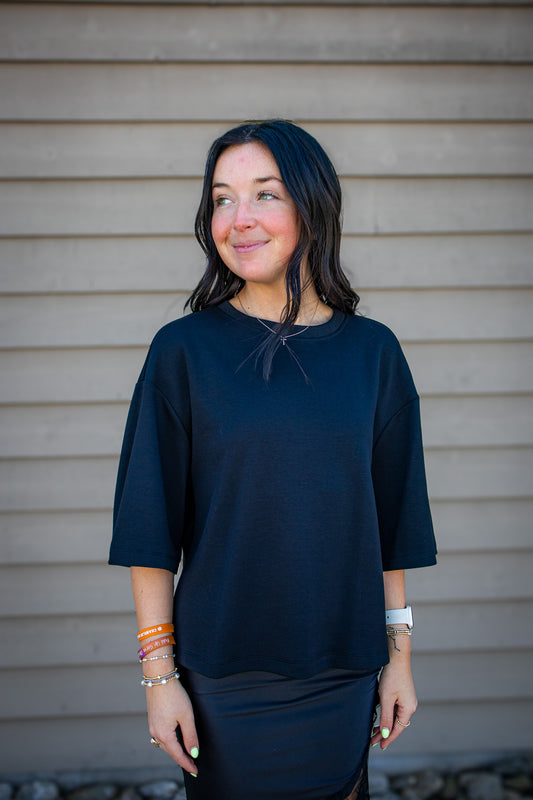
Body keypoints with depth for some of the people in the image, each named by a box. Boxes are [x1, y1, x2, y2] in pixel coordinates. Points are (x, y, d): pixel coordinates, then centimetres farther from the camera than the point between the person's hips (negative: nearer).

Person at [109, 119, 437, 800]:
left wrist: (398, 655, 6)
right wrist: (159, 672, -7)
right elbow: (151, 525, -6)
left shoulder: (372, 352, 0)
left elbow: (390, 520, 4)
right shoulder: (184, 350, -7)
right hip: (221, 679, -2)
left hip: (343, 675, 2)